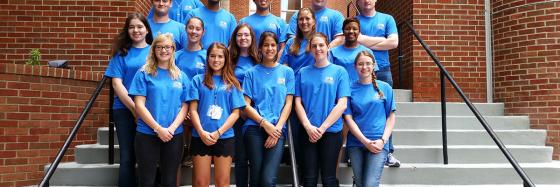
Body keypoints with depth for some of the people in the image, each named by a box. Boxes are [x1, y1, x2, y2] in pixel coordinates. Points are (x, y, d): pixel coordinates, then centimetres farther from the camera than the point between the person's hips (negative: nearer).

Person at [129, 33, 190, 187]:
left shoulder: (181, 76, 8)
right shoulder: (144, 74, 0)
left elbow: (184, 106, 5)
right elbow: (139, 105, -6)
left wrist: (171, 129, -10)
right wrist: (158, 129, -14)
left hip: (175, 136, 3)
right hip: (147, 135, -2)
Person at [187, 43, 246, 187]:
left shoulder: (232, 83, 9)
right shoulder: (198, 80, 8)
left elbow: (235, 112, 3)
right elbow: (193, 109, 2)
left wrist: (218, 132, -9)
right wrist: (201, 132, -12)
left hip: (225, 137, 1)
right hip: (200, 137, 0)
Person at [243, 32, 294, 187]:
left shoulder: (287, 72, 12)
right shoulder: (252, 73, 10)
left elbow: (288, 104, 6)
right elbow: (246, 105, 4)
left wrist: (277, 128, -7)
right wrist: (265, 123, -9)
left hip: (277, 130, 0)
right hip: (255, 128, 0)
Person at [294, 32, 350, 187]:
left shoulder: (339, 71, 1)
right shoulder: (303, 73, 8)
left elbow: (342, 105, -6)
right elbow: (298, 103, 4)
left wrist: (322, 128, -11)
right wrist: (308, 127, -10)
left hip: (332, 131, -2)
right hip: (308, 132, 2)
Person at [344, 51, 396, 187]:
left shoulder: (384, 87, 5)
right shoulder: (350, 89, 4)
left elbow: (391, 116, 6)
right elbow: (348, 118, 0)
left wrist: (383, 140, -8)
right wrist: (365, 141, -9)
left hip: (378, 143, -1)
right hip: (355, 143, 1)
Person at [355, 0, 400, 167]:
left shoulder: (387, 19, 12)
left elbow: (393, 42, -1)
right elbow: (357, 40, -10)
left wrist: (367, 42, -1)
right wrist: (382, 40, -3)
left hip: (383, 71, 1)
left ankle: (388, 152, 6)